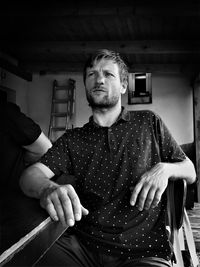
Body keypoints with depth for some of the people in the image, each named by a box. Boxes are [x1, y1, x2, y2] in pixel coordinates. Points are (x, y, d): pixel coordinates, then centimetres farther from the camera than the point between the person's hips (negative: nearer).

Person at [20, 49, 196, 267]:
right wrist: (47, 189, -29)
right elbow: (31, 174, -4)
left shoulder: (149, 123, 9)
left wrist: (165, 168, -11)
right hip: (82, 246, 0)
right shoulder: (72, 139, 10)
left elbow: (191, 172, 13)